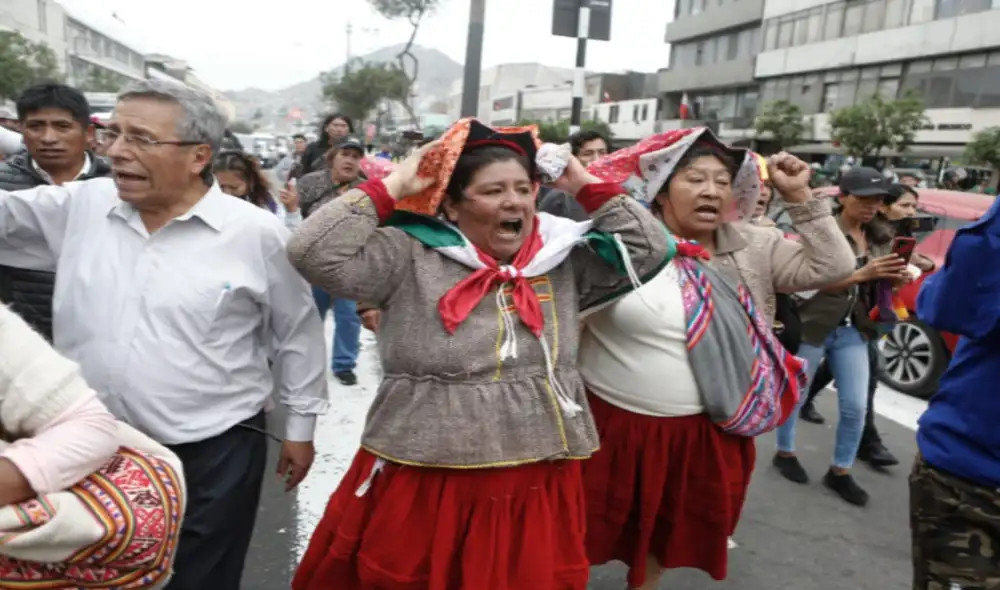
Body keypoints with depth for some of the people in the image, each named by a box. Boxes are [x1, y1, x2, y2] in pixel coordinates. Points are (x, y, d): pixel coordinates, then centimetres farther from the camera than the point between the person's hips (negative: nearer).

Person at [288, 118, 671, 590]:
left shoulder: (564, 261, 6)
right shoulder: (409, 258, -6)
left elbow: (648, 250, 8)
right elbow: (314, 254, -13)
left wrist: (587, 187, 3)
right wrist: (392, 188, -10)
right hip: (420, 488, -2)